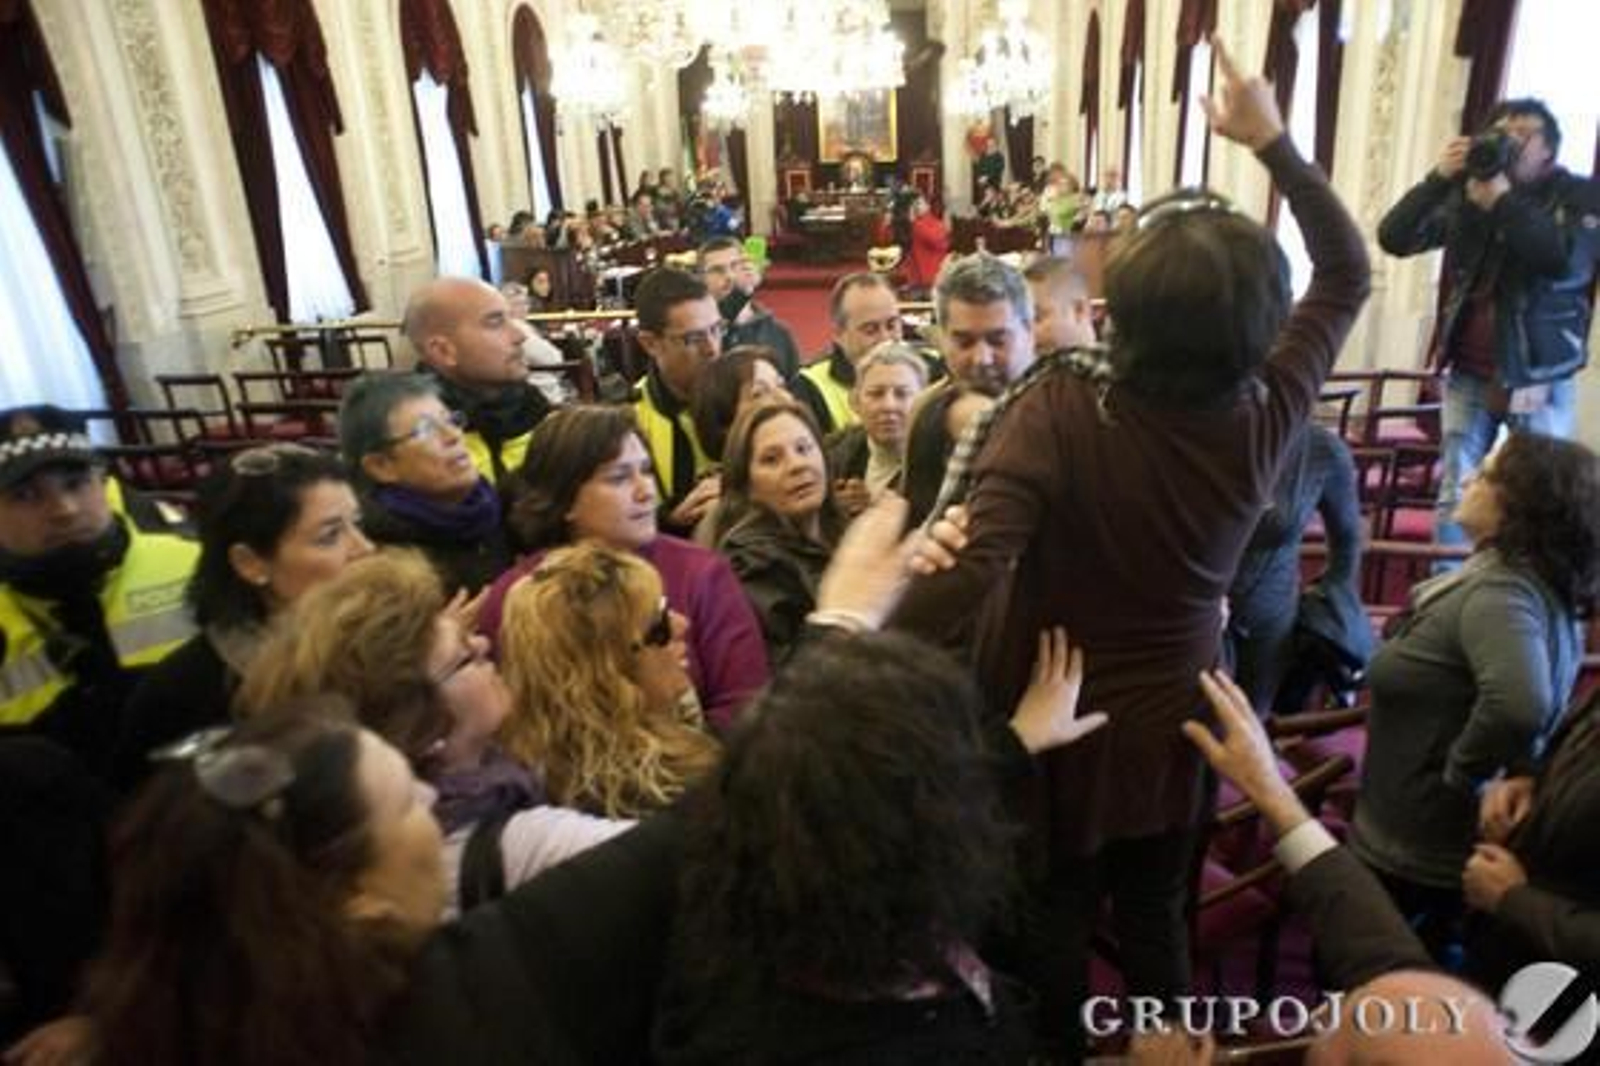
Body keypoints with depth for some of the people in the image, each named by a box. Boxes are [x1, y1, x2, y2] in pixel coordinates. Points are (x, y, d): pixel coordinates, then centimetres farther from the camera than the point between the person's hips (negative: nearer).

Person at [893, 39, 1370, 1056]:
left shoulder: (1058, 409, -29)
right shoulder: (1266, 418, -15)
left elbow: (973, 570, -39)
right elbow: (1348, 273, 2)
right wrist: (1273, 141, 3)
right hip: (1170, 723, 4)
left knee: (1056, 920, 21)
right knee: (1155, 915, 26)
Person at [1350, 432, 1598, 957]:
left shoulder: (1498, 593, -28)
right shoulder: (1539, 586, 4)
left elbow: (1519, 704, -45)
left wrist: (1459, 776, -29)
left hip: (1417, 850, -9)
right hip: (1462, 844, 9)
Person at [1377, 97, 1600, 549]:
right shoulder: (1465, 194, 6)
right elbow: (1394, 238, -4)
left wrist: (1504, 201, -19)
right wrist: (1439, 178, -14)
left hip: (1539, 378, -2)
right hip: (1469, 375, 2)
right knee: (1455, 499, 4)